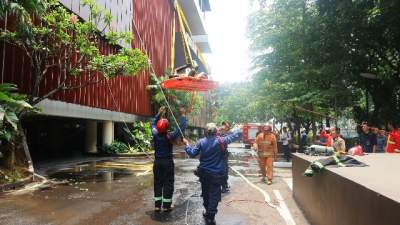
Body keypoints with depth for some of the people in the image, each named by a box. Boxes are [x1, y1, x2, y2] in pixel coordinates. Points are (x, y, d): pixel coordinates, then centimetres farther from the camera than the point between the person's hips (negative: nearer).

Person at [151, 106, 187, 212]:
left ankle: (157, 205, 16)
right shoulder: (170, 136, -16)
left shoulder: (155, 134, -6)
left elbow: (153, 123, 13)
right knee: (168, 183, 5)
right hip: (168, 162, -4)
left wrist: (159, 113, 17)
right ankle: (166, 206, 9)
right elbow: (181, 127, -11)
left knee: (157, 183, 11)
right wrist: (183, 116, -2)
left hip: (157, 162, 4)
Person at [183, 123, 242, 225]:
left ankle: (208, 212, 37)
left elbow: (192, 154, -2)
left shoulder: (201, 142, -6)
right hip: (217, 173, -3)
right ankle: (210, 216, 3)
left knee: (205, 193, 20)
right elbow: (237, 135, -4)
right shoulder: (221, 141, -10)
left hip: (204, 173, 3)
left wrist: (187, 144, 13)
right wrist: (239, 130, 17)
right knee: (214, 195, 3)